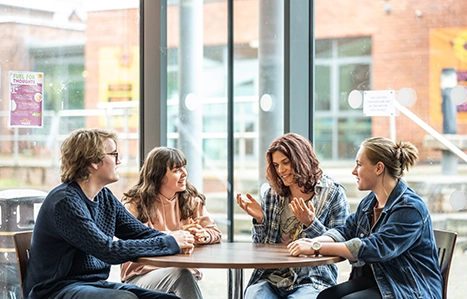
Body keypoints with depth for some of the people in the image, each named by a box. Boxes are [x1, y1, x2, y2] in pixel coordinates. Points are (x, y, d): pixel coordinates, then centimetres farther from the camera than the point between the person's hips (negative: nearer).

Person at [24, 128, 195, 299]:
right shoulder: (65, 201, -19)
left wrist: (177, 239, -13)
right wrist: (170, 243, -19)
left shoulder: (105, 198, 9)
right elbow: (109, 251, -25)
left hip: (97, 285, 8)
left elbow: (142, 233, 9)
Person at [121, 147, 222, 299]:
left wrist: (203, 235, -18)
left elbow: (215, 233, 8)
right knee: (181, 273, -35)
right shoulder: (135, 203, -2)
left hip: (184, 271, 4)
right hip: (141, 275, -3)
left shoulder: (192, 199, 11)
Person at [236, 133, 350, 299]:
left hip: (312, 280, -3)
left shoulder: (333, 193, 2)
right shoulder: (272, 194, 13)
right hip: (270, 277, 3)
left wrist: (310, 223, -17)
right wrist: (259, 219, -2)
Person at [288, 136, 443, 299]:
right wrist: (313, 241, -13)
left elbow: (375, 248, -28)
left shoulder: (409, 208, -19)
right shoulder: (369, 202, 13)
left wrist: (318, 247, -28)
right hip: (374, 280, 8)